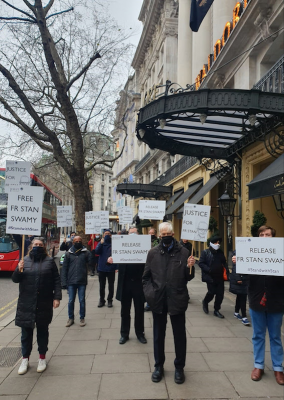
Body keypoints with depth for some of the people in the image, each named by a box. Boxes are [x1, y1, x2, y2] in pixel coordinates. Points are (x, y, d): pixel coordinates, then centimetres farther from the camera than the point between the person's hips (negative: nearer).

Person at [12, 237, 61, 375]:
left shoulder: (49, 261, 0)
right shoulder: (25, 260, 3)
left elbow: (56, 280, -2)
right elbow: (15, 279, 3)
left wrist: (57, 297, -9)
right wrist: (19, 270, -17)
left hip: (44, 303, -1)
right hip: (26, 303, 1)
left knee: (42, 331, 13)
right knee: (26, 332, 9)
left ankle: (42, 358, 28)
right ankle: (25, 359, 26)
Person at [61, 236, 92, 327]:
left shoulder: (86, 252, 1)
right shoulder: (69, 254, 4)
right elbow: (64, 268, 3)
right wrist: (64, 282, -1)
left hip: (82, 281, -1)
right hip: (71, 282, 1)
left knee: (82, 300, 7)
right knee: (71, 301, 9)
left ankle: (82, 318, 22)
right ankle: (71, 318, 25)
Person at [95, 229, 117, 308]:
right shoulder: (101, 243, 4)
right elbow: (96, 251, -10)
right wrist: (101, 243, -20)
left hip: (111, 268, -2)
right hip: (102, 268, 2)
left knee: (111, 285, 8)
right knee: (102, 285, 11)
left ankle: (110, 300, 21)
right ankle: (101, 300, 24)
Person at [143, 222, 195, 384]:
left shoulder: (183, 252, -4)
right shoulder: (153, 253, 2)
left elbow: (188, 277, -3)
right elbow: (147, 276, 6)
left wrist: (190, 267, -22)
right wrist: (149, 292, -7)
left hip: (177, 299, -1)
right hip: (158, 300, 2)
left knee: (179, 335, 12)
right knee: (158, 335, 16)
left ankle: (179, 367, 32)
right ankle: (159, 366, 36)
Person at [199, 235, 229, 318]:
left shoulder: (220, 252, 12)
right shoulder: (205, 252, -5)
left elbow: (224, 263, 18)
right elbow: (201, 263, -9)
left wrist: (227, 271, 2)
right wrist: (209, 269, -21)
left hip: (219, 277, 5)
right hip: (210, 277, -5)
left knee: (220, 294, 5)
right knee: (212, 292, -4)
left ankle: (216, 310, 23)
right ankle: (205, 302, 30)